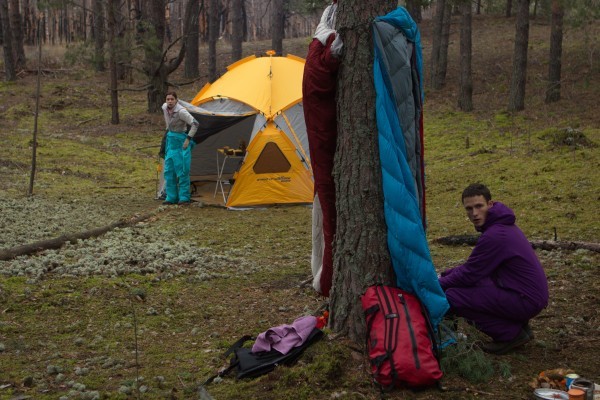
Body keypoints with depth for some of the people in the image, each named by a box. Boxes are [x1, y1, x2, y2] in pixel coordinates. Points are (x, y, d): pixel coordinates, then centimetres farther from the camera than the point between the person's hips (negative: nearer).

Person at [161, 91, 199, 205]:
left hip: (180, 142, -7)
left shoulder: (181, 111, -21)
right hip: (171, 141, 8)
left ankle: (184, 198, 1)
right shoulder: (165, 108, 1)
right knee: (169, 171, 7)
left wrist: (188, 139, -21)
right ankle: (171, 197, 14)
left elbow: (195, 124, -23)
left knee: (182, 171, -6)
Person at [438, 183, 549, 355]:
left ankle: (512, 334, -5)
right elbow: (476, 266, 19)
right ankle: (518, 325, 13)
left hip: (527, 300, -10)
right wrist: (445, 276, 12)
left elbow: (468, 275, -15)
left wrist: (438, 285, -1)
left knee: (452, 297, -17)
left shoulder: (495, 236, -22)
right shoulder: (501, 224, 9)